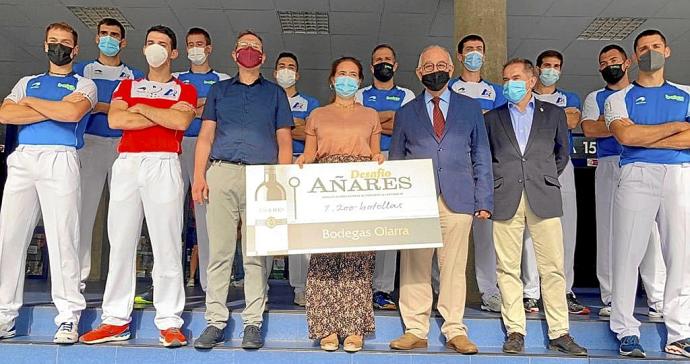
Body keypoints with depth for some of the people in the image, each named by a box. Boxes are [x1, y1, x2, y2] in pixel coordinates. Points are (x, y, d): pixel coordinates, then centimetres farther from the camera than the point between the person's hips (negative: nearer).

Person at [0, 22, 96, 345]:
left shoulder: (83, 85, 14)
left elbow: (73, 113, -9)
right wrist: (55, 110, -1)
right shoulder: (27, 82, 25)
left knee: (62, 237, -9)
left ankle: (68, 317, -6)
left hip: (60, 160, -4)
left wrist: (31, 102, 3)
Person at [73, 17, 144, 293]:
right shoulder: (82, 70, 18)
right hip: (90, 143, 0)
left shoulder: (135, 76, 17)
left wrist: (101, 106, -8)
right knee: (84, 208, -6)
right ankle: (78, 276, -2)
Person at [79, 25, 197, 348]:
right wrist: (164, 115, -1)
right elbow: (115, 119, 2)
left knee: (166, 244, -7)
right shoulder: (127, 85, 22)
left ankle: (169, 323, -3)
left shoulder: (184, 90, 14)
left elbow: (182, 121, -8)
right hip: (127, 164, 3)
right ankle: (116, 319, 8)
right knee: (120, 242, 1)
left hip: (164, 164, -3)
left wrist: (142, 108, 1)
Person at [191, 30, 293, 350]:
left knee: (256, 254, 0)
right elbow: (205, 136, 13)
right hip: (221, 173, 1)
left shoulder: (275, 93, 17)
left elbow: (284, 141, 11)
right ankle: (216, 321, 7)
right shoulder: (218, 90, 20)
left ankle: (253, 323, 7)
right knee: (219, 252, -1)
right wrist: (199, 176, 0)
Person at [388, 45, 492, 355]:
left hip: (457, 199, 0)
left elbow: (481, 157, 11)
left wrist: (484, 200, 3)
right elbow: (395, 161, 14)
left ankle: (455, 331, 13)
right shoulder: (405, 113, 15)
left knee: (454, 268, 1)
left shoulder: (470, 108, 14)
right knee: (414, 268, 1)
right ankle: (415, 331, 11)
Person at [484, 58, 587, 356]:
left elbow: (562, 152, 22)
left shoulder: (553, 113, 15)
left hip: (543, 197, 0)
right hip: (505, 199, 0)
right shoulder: (492, 117, 15)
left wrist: (547, 178, 14)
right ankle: (515, 331, 8)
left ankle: (559, 333, 9)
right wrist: (492, 184, 10)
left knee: (553, 267, -1)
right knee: (508, 268, 0)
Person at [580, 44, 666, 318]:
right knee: (608, 231, -1)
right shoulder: (595, 98, 19)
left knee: (650, 230, -7)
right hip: (608, 167, 1)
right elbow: (589, 129, 0)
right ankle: (611, 299, 4)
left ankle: (658, 300, -3)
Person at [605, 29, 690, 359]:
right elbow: (625, 135, -7)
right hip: (637, 175, -2)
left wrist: (643, 138, -6)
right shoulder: (619, 98, 13)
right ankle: (626, 332, 2)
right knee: (628, 254, -5)